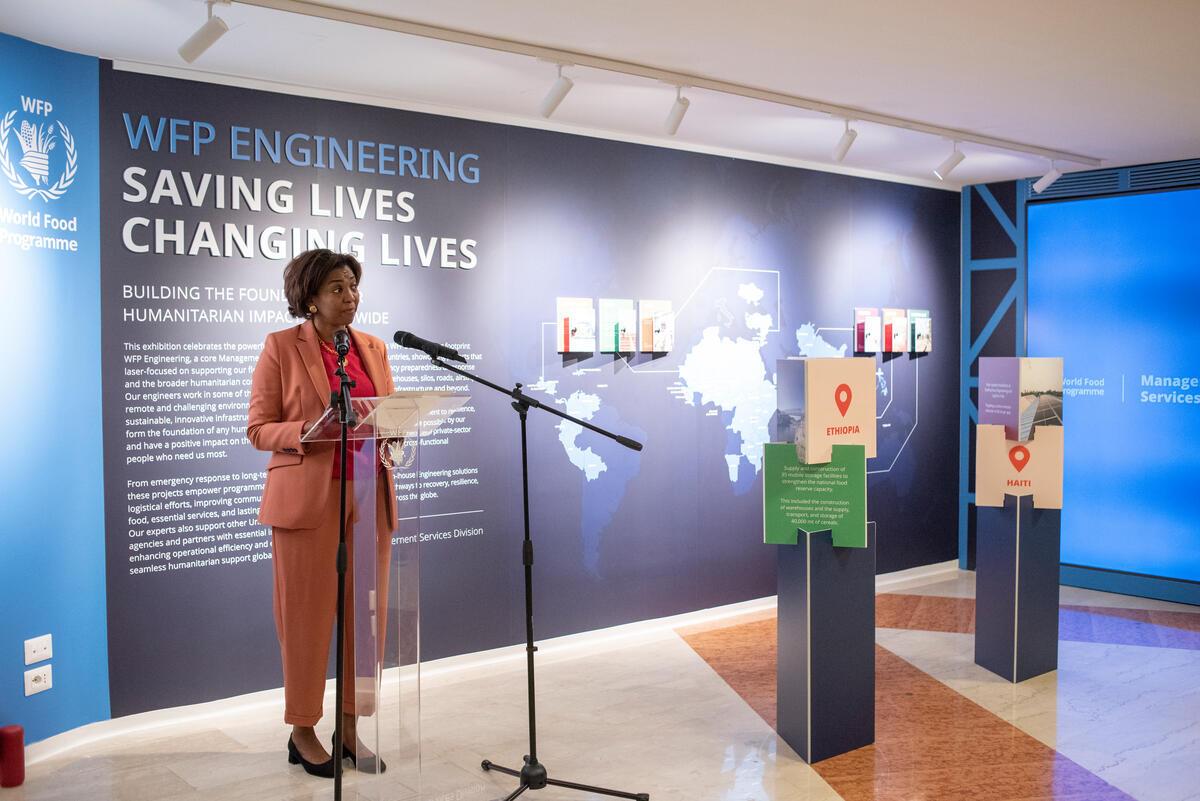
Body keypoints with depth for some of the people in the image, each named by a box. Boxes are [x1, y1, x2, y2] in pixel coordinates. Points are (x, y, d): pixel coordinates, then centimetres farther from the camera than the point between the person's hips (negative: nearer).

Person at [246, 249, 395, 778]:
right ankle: (302, 731, 16)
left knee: (365, 612, 6)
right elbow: (258, 428, -3)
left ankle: (351, 728, 18)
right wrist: (309, 430, -21)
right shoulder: (281, 346, -1)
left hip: (368, 496, 5)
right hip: (308, 497, -4)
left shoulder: (374, 348, 12)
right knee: (307, 613, 2)